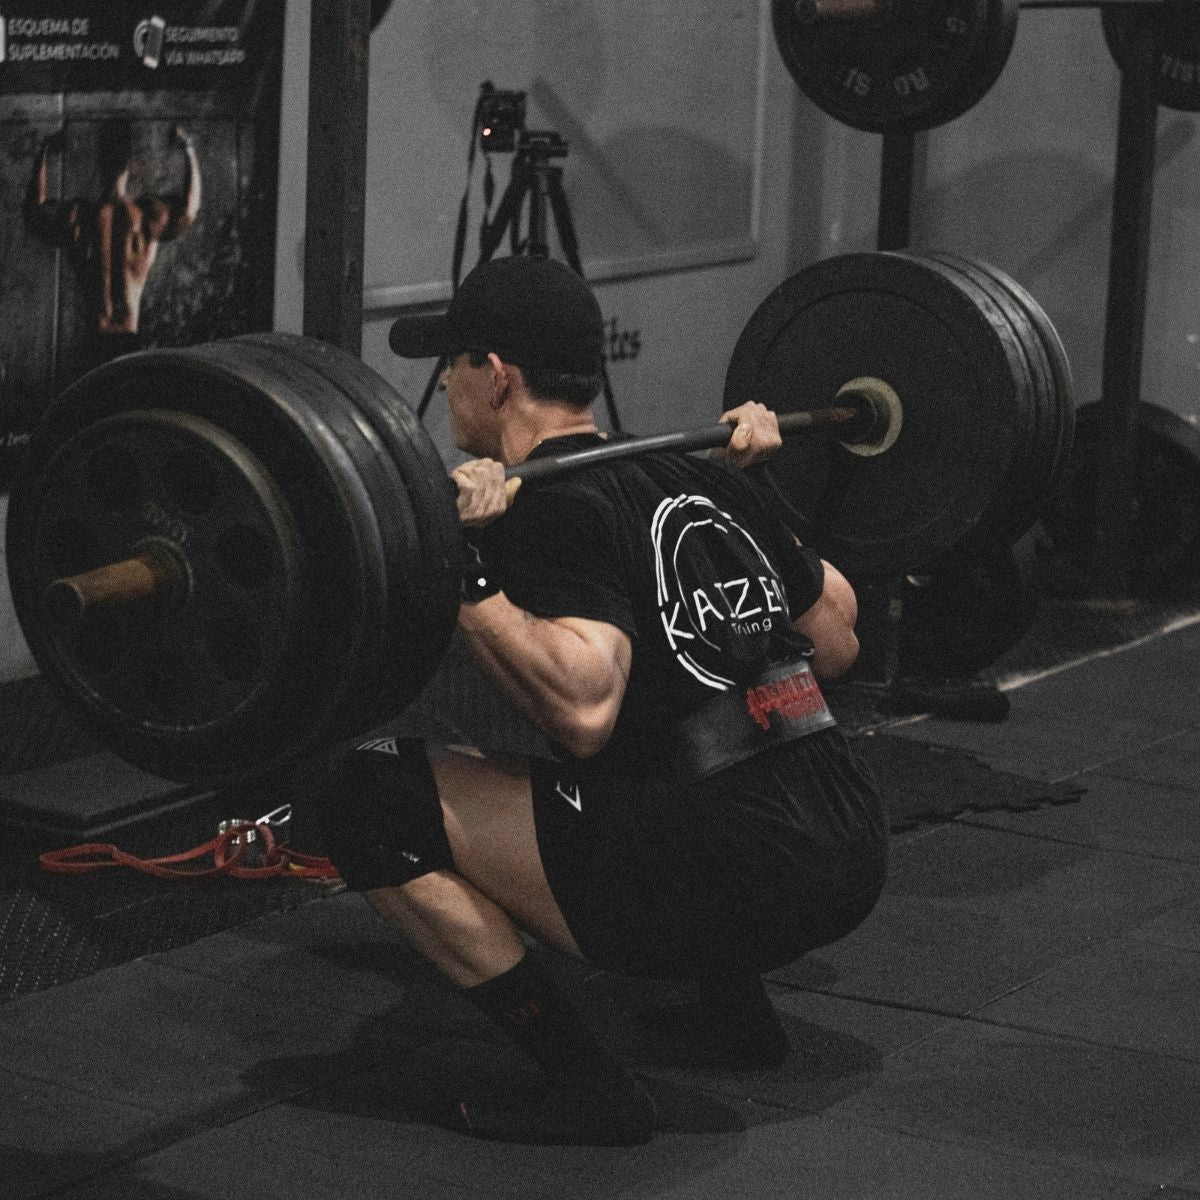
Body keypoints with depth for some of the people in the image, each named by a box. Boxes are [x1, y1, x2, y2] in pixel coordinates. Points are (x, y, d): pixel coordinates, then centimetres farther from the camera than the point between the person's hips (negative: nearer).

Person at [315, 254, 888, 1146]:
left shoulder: (552, 510, -8)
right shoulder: (693, 480, 18)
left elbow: (584, 707, -26)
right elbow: (837, 643, 27)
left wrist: (464, 572, -20)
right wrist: (762, 487, 36)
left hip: (732, 880, -9)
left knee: (368, 796, -6)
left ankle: (585, 1081, -5)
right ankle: (735, 1007, 25)